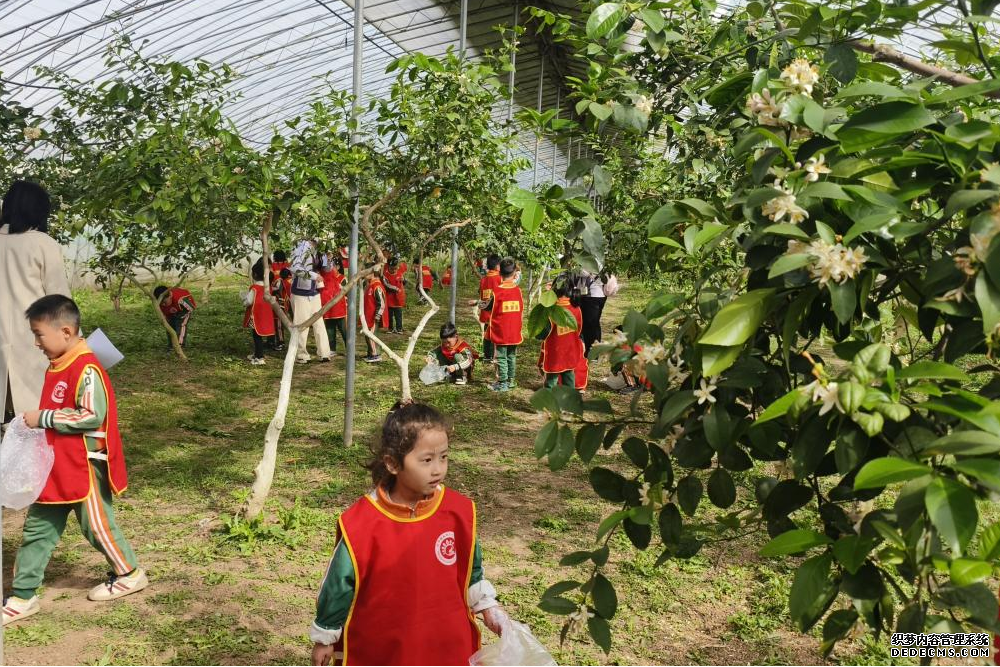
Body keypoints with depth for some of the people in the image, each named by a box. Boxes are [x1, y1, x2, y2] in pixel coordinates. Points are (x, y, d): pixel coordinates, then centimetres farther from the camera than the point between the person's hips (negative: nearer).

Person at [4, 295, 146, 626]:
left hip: (84, 468, -9)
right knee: (38, 528, 13)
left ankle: (130, 575, 27)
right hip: (54, 468, 9)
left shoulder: (86, 369, -21)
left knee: (97, 525, 6)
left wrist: (43, 418, -21)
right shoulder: (56, 367, 9)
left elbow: (93, 415, -26)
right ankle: (22, 597, 23)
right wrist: (36, 421, 6)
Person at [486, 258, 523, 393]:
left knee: (501, 357, 3)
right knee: (511, 356, 15)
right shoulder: (518, 290, -2)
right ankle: (511, 380, 23)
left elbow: (488, 307, 0)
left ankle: (503, 383, 5)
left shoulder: (496, 291, -13)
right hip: (514, 333, 4)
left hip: (501, 332, -4)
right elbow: (522, 312, 6)